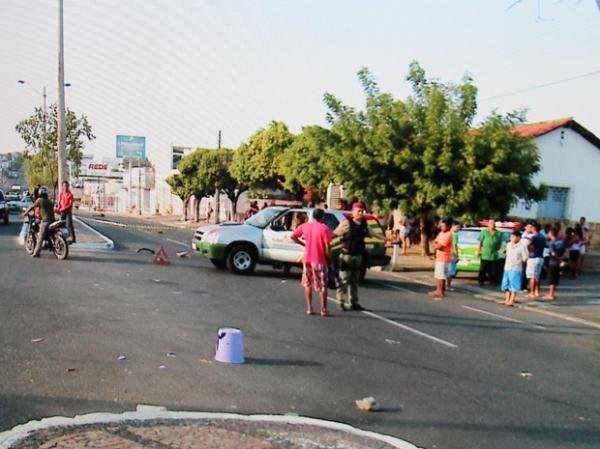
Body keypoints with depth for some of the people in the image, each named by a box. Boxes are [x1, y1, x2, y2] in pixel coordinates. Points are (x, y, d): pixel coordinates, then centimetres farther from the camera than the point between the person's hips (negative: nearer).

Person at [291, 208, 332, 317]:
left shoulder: (304, 226, 2)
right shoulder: (324, 228, -11)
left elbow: (293, 236, 9)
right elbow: (327, 246, -12)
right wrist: (329, 258, -1)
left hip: (307, 259, 4)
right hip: (319, 260, -4)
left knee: (307, 284, 14)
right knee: (322, 286, 4)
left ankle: (309, 308, 14)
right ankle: (323, 310, 3)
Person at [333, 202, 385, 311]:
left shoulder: (364, 224, 9)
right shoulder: (346, 223, -12)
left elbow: (371, 233, 24)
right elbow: (335, 233, -18)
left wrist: (384, 238, 31)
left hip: (358, 256, 7)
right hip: (347, 255, -7)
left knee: (355, 281, 14)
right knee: (344, 280, -4)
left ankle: (353, 303, 23)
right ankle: (341, 302, 4)